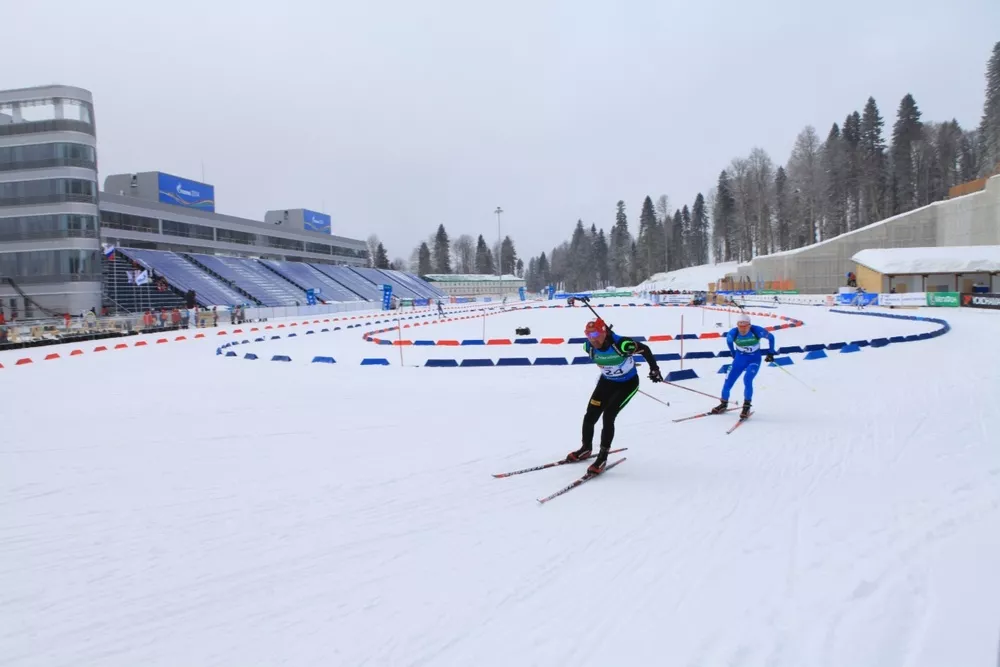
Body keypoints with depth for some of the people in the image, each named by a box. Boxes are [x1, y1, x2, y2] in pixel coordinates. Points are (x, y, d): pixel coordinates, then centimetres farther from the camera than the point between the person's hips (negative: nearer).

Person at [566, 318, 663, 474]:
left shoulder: (621, 344, -34)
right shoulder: (589, 347, -17)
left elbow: (644, 349, -17)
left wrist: (654, 369, -15)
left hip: (628, 383, -5)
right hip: (607, 382, 5)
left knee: (608, 416, -18)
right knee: (590, 416, 2)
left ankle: (603, 456, -5)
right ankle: (586, 448, 29)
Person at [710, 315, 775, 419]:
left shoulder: (757, 331, -26)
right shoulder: (732, 333, -21)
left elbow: (771, 337, -6)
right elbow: (728, 341, 5)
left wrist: (770, 353, -1)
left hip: (754, 359, -2)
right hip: (740, 358, 3)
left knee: (747, 379, -25)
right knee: (728, 380, -2)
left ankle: (746, 407, -10)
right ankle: (724, 404, 22)